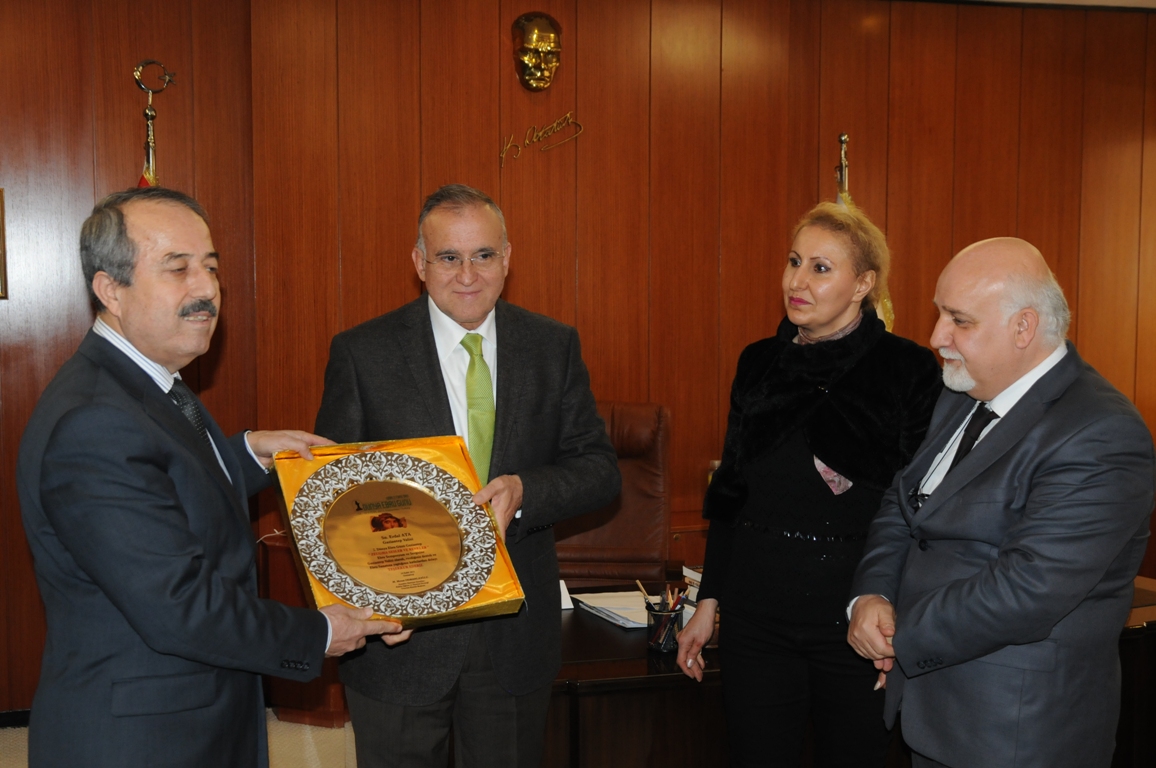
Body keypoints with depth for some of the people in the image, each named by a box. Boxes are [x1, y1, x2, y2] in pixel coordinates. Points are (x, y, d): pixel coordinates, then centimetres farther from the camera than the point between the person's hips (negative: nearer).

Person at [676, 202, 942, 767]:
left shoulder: (908, 370, -7)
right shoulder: (759, 364, 5)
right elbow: (729, 491, 10)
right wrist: (708, 602, 9)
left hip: (856, 615, -3)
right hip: (756, 614, 3)